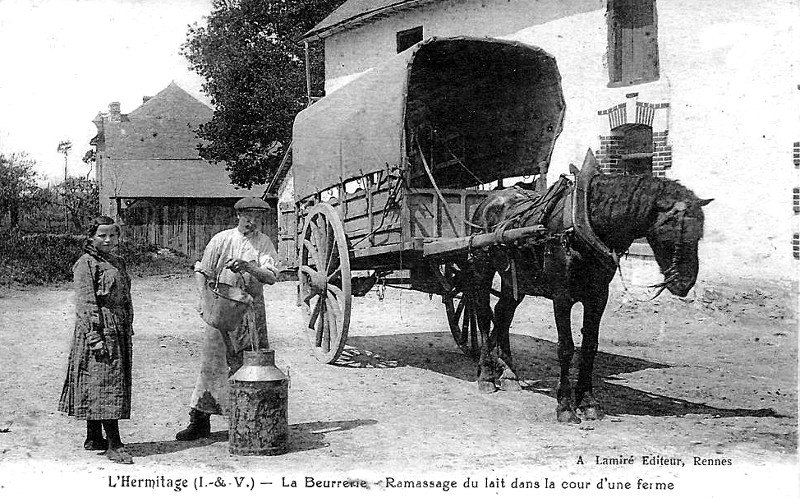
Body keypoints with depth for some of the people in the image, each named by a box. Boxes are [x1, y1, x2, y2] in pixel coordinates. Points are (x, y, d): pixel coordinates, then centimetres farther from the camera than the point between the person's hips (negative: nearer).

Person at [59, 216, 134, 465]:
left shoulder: (118, 262, 16)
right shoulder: (86, 264, -8)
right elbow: (85, 303, -14)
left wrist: (129, 330, 17)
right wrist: (94, 336, -20)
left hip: (120, 330, 8)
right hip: (100, 329, -8)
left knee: (115, 384, 12)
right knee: (105, 382, -8)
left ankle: (94, 437, 23)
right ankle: (114, 444, -7)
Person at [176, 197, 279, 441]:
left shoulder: (264, 243, 4)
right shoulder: (221, 240, 3)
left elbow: (271, 277, -8)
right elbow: (202, 272, 7)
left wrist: (247, 266, -22)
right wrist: (203, 299, -7)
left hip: (251, 311, 1)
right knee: (212, 361, -4)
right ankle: (199, 418, 1)